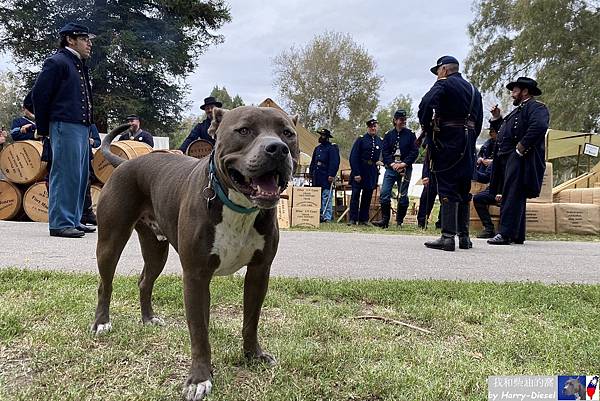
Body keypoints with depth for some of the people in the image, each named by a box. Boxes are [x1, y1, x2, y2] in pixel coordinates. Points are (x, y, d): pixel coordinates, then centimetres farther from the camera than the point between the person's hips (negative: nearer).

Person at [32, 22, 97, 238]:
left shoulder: (80, 65, 21)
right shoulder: (57, 62, -5)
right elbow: (39, 94, -9)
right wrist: (43, 128, -5)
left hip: (81, 127, 9)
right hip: (65, 126, -9)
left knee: (81, 175, 10)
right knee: (65, 174, -10)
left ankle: (73, 220, 18)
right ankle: (60, 224, -5)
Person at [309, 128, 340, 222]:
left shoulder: (332, 148, -3)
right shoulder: (317, 148, 20)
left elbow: (334, 163, -10)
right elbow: (313, 162, 24)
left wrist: (331, 175, -17)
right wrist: (311, 173, 15)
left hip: (326, 177, -8)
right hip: (317, 177, 8)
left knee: (326, 197, -9)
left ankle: (327, 217, -8)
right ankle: (319, 215, 15)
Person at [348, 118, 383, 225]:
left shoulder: (381, 142, 9)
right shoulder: (361, 139, -3)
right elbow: (353, 157, -8)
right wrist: (356, 173, -14)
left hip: (372, 171, 4)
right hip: (359, 170, -4)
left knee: (367, 196, 7)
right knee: (355, 195, -4)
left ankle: (364, 219, 13)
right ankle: (353, 219, 0)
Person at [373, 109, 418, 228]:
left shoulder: (410, 135, 5)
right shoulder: (388, 135, 10)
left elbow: (415, 151, -1)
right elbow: (384, 151, 5)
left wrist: (404, 163, -11)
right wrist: (391, 163, -9)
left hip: (405, 169, -1)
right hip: (390, 168, 1)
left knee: (403, 196, 1)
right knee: (384, 194, -8)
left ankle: (399, 221, 11)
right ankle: (385, 220, -2)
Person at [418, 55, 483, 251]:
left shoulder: (443, 84, -2)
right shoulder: (474, 90, 21)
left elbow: (426, 105, -19)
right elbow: (479, 121, 18)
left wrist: (427, 128, -5)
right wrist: (469, 142, 19)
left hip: (447, 142, -7)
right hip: (468, 145, 7)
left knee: (447, 189, -8)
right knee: (463, 190, 11)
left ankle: (448, 237, -12)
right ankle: (464, 237, 14)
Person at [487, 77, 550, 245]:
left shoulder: (536, 107, -4)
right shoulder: (518, 110, 27)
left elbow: (539, 126, -22)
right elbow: (506, 131, 24)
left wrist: (521, 147, -23)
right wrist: (499, 117, 15)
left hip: (520, 158, -10)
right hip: (508, 159, 10)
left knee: (512, 196, -14)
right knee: (514, 197, 11)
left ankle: (506, 234, -15)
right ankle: (517, 235, 17)